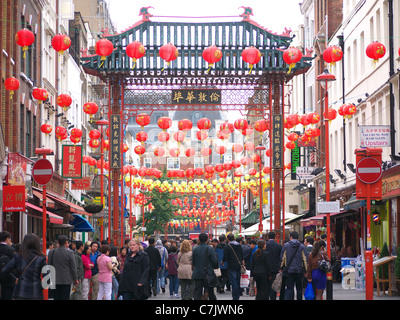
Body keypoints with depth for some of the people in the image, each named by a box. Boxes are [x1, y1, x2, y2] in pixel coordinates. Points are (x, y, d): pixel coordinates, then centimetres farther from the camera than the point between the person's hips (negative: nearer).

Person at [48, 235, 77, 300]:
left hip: (55, 280, 3)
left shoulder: (51, 252, -1)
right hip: (66, 281, -3)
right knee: (65, 298, 0)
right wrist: (75, 279, 7)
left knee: (56, 298, 9)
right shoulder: (70, 253, -10)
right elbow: (73, 268, -6)